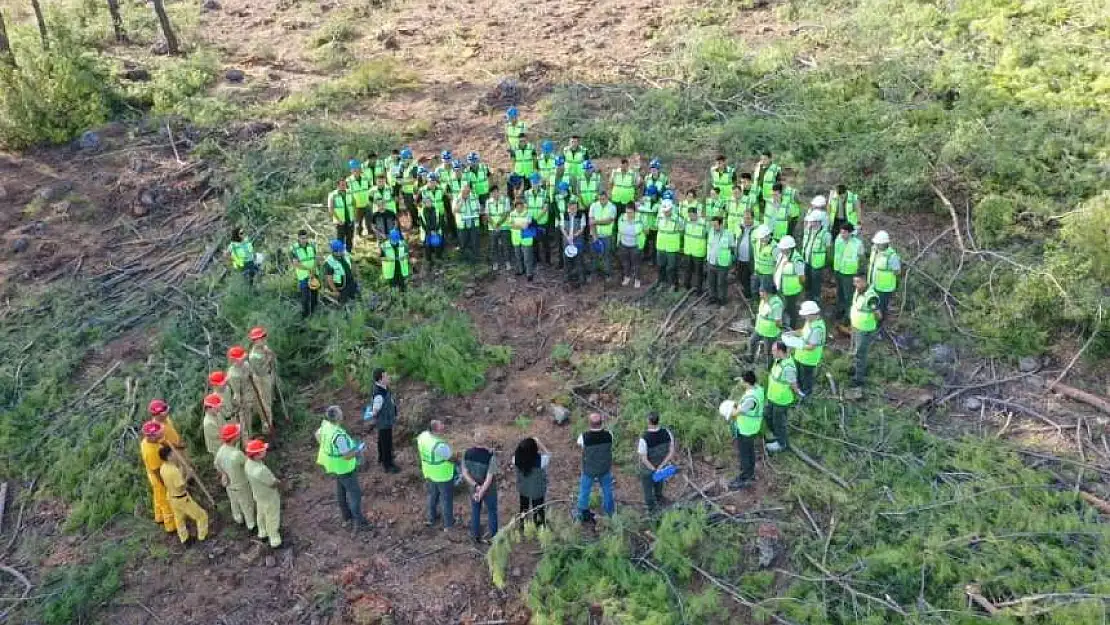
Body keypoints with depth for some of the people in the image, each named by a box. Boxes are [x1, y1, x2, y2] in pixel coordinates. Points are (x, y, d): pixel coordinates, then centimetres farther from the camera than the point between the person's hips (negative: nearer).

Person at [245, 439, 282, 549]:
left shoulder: (249, 463, -19)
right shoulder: (261, 470, -46)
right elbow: (274, 484, -28)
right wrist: (279, 482, -6)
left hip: (258, 494, 7)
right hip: (269, 498, -7)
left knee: (262, 515, 31)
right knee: (272, 520, 18)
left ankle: (263, 534, 56)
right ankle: (275, 542, 40)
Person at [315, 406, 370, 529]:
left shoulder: (325, 425, -12)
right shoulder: (339, 435, -38)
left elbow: (318, 435, 10)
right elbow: (347, 456, -33)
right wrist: (359, 450, -16)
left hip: (335, 466, 9)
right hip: (344, 468, -9)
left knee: (341, 492, 23)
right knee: (355, 494, 6)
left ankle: (347, 518, 40)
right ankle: (359, 523, 15)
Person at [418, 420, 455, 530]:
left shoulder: (423, 436, -18)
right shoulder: (441, 446, -38)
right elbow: (451, 459, -21)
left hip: (429, 473, 6)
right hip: (443, 476, -6)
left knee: (432, 495, 29)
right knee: (447, 499, 16)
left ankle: (431, 519, 48)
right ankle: (448, 525, 34)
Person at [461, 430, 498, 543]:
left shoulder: (467, 453, -20)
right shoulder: (491, 455, -32)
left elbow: (465, 473, -17)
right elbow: (489, 477, -31)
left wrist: (476, 486, -19)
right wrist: (481, 492, -25)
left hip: (474, 487, 3)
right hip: (489, 489, -3)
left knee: (475, 511, 26)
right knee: (492, 511, 21)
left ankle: (476, 535, 41)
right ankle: (493, 537, 38)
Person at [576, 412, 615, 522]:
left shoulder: (584, 437, -31)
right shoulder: (608, 435, -25)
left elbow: (579, 444, -6)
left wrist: (591, 429, -4)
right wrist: (603, 427, 0)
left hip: (589, 470, -2)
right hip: (605, 469, 2)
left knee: (584, 491, 21)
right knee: (607, 490, 26)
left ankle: (583, 514, 39)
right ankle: (609, 513, 46)